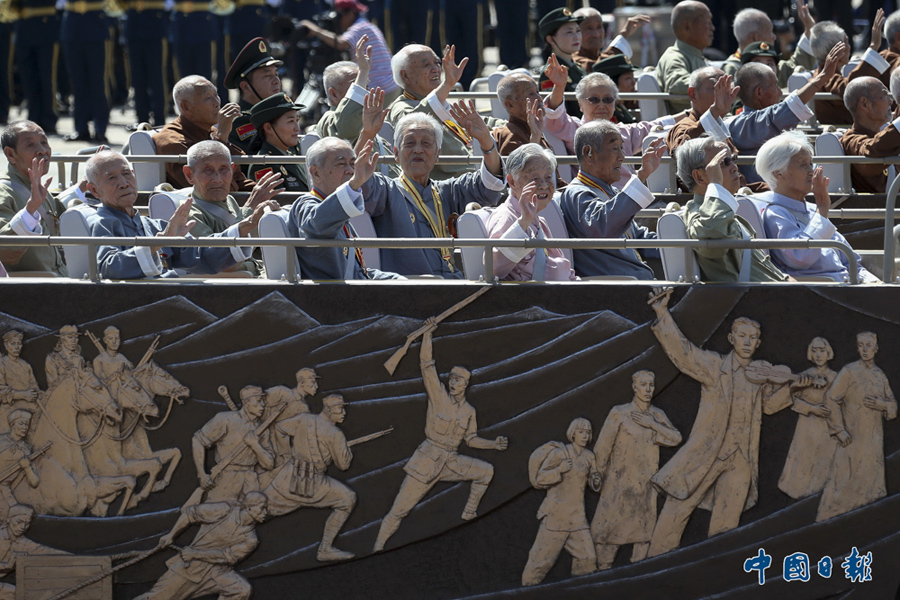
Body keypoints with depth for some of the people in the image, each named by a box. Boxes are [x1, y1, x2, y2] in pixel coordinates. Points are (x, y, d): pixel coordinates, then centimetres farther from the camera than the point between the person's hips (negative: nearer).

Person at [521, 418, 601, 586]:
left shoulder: (589, 457, 10)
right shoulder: (559, 453, -7)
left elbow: (594, 485, 21)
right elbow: (539, 479, -6)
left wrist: (596, 480, -3)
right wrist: (559, 470, -22)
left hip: (577, 516, 5)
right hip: (556, 514, -5)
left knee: (587, 558, -1)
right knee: (544, 555, -4)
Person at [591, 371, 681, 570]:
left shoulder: (657, 415, 5)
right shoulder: (619, 414, -9)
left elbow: (676, 438, -6)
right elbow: (602, 448, -3)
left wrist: (652, 424, -16)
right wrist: (599, 476, 3)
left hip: (646, 485, 4)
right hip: (620, 484, -4)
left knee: (644, 531, 7)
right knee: (609, 529, -6)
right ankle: (603, 572, 0)